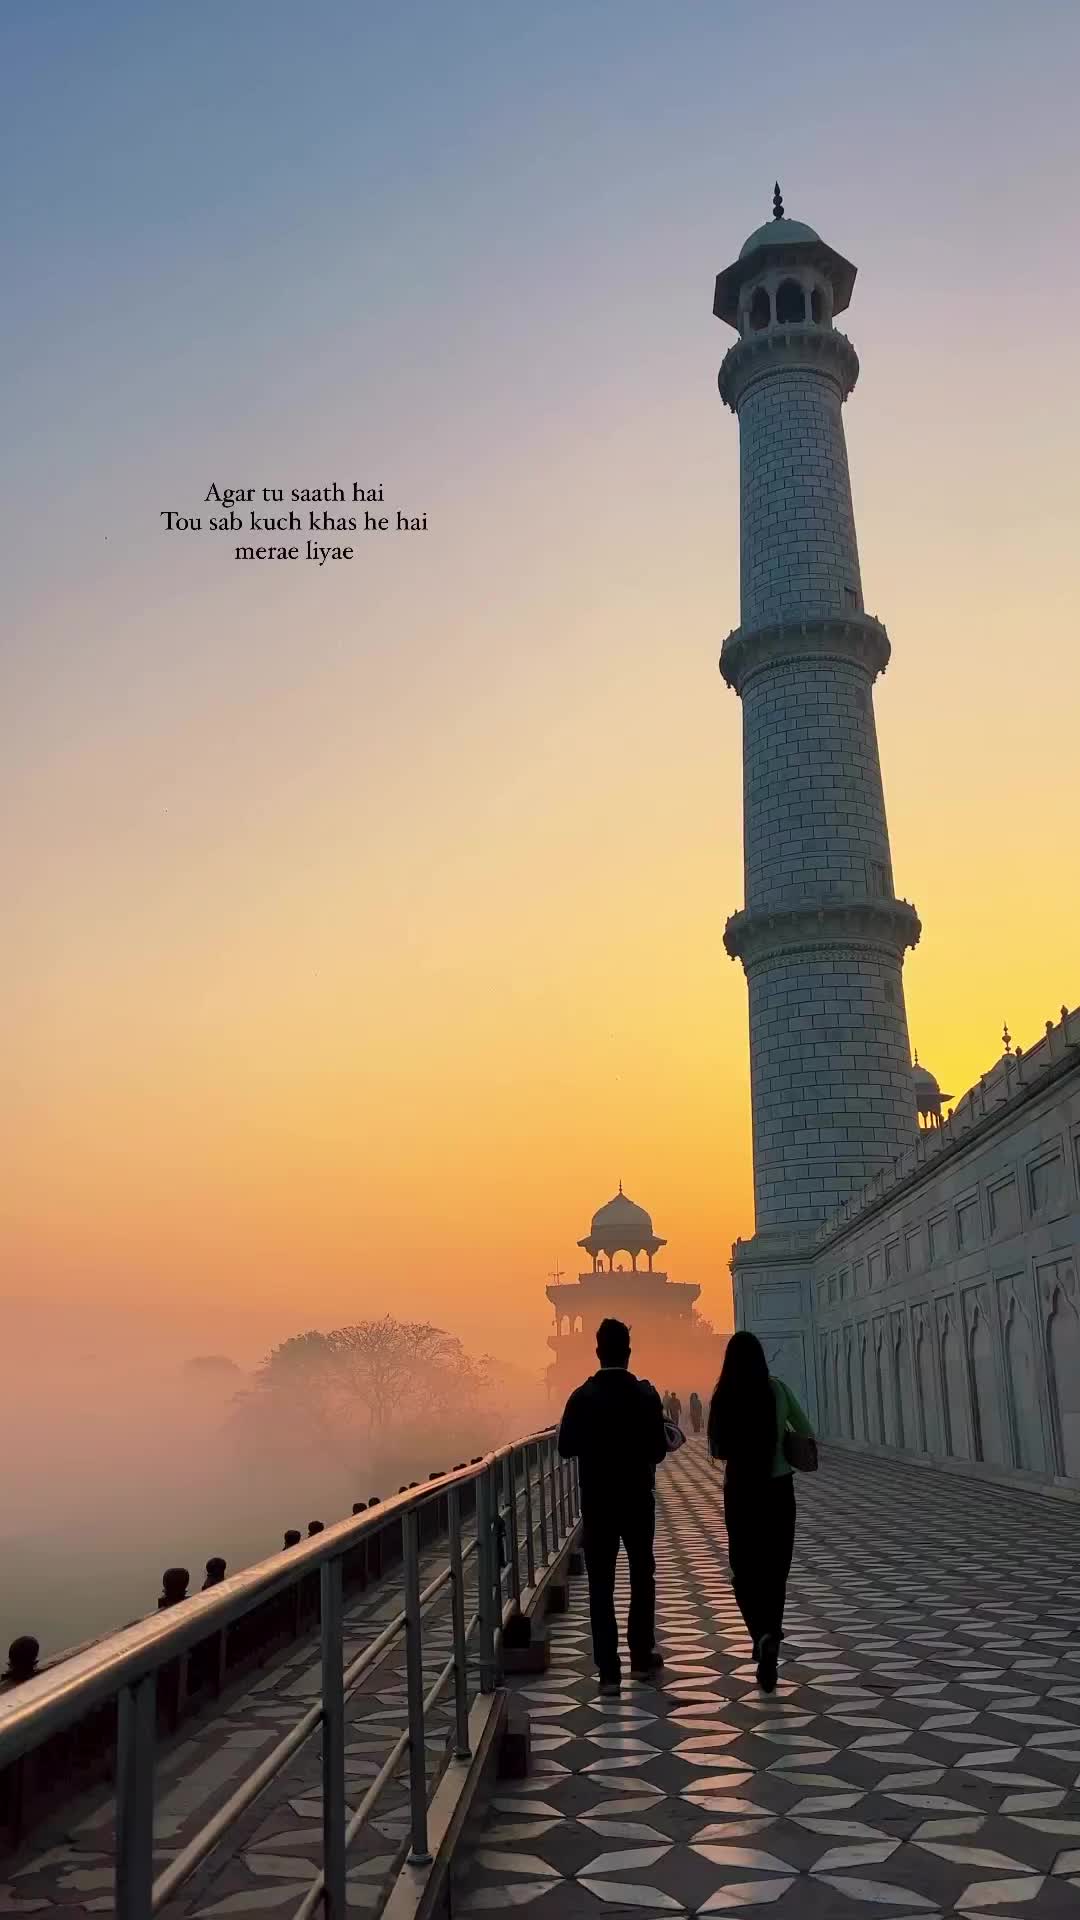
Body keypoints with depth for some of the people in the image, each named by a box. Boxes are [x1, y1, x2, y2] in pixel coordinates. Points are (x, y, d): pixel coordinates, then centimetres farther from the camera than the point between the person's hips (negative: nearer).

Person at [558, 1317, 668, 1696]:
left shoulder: (582, 1397, -8)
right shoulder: (646, 1394, -8)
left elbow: (566, 1448, -3)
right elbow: (658, 1450, -7)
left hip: (597, 1501, 0)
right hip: (637, 1499, 1)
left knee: (601, 1585, 4)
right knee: (642, 1578, 17)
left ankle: (608, 1671, 2)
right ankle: (642, 1657, 24)